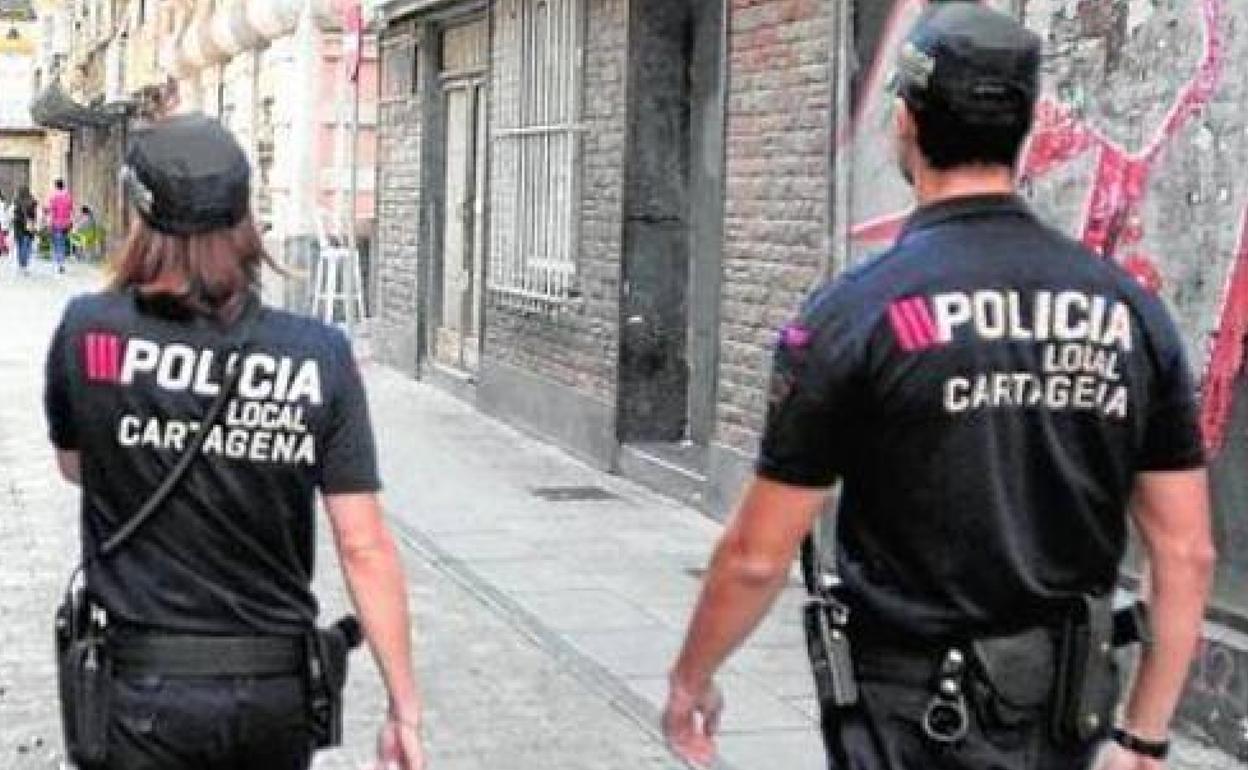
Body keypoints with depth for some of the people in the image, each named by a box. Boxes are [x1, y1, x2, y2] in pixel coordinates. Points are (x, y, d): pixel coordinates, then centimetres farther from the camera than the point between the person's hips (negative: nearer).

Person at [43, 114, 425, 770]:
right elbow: (364, 547, -10)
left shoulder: (88, 331, -11)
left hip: (147, 691, -2)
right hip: (280, 691, 2)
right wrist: (404, 708, -4)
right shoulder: (322, 355, -10)